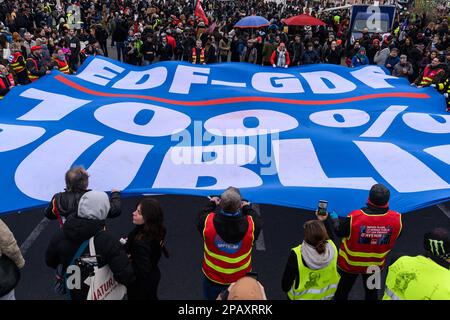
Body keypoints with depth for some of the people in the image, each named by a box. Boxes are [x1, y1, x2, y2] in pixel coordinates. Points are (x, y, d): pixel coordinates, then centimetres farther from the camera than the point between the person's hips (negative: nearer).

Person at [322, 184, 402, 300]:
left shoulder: (354, 217, -33)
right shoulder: (397, 219, -25)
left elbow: (338, 231, -16)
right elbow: (393, 239, -5)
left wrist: (326, 219, 3)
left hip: (350, 263, -2)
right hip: (375, 264, 3)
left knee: (342, 291, 21)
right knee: (371, 292, 30)